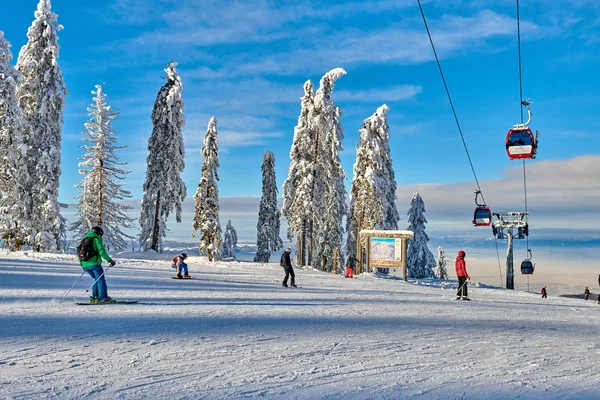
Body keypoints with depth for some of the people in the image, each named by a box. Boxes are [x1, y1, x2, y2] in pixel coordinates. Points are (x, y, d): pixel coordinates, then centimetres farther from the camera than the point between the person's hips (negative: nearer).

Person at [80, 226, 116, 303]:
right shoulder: (96, 239, -3)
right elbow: (102, 252, -14)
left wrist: (82, 263, 32)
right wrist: (110, 260, -8)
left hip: (85, 264, 7)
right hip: (94, 263, -7)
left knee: (97, 279, 19)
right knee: (101, 280, -1)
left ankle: (95, 297, 14)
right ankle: (103, 297, -8)